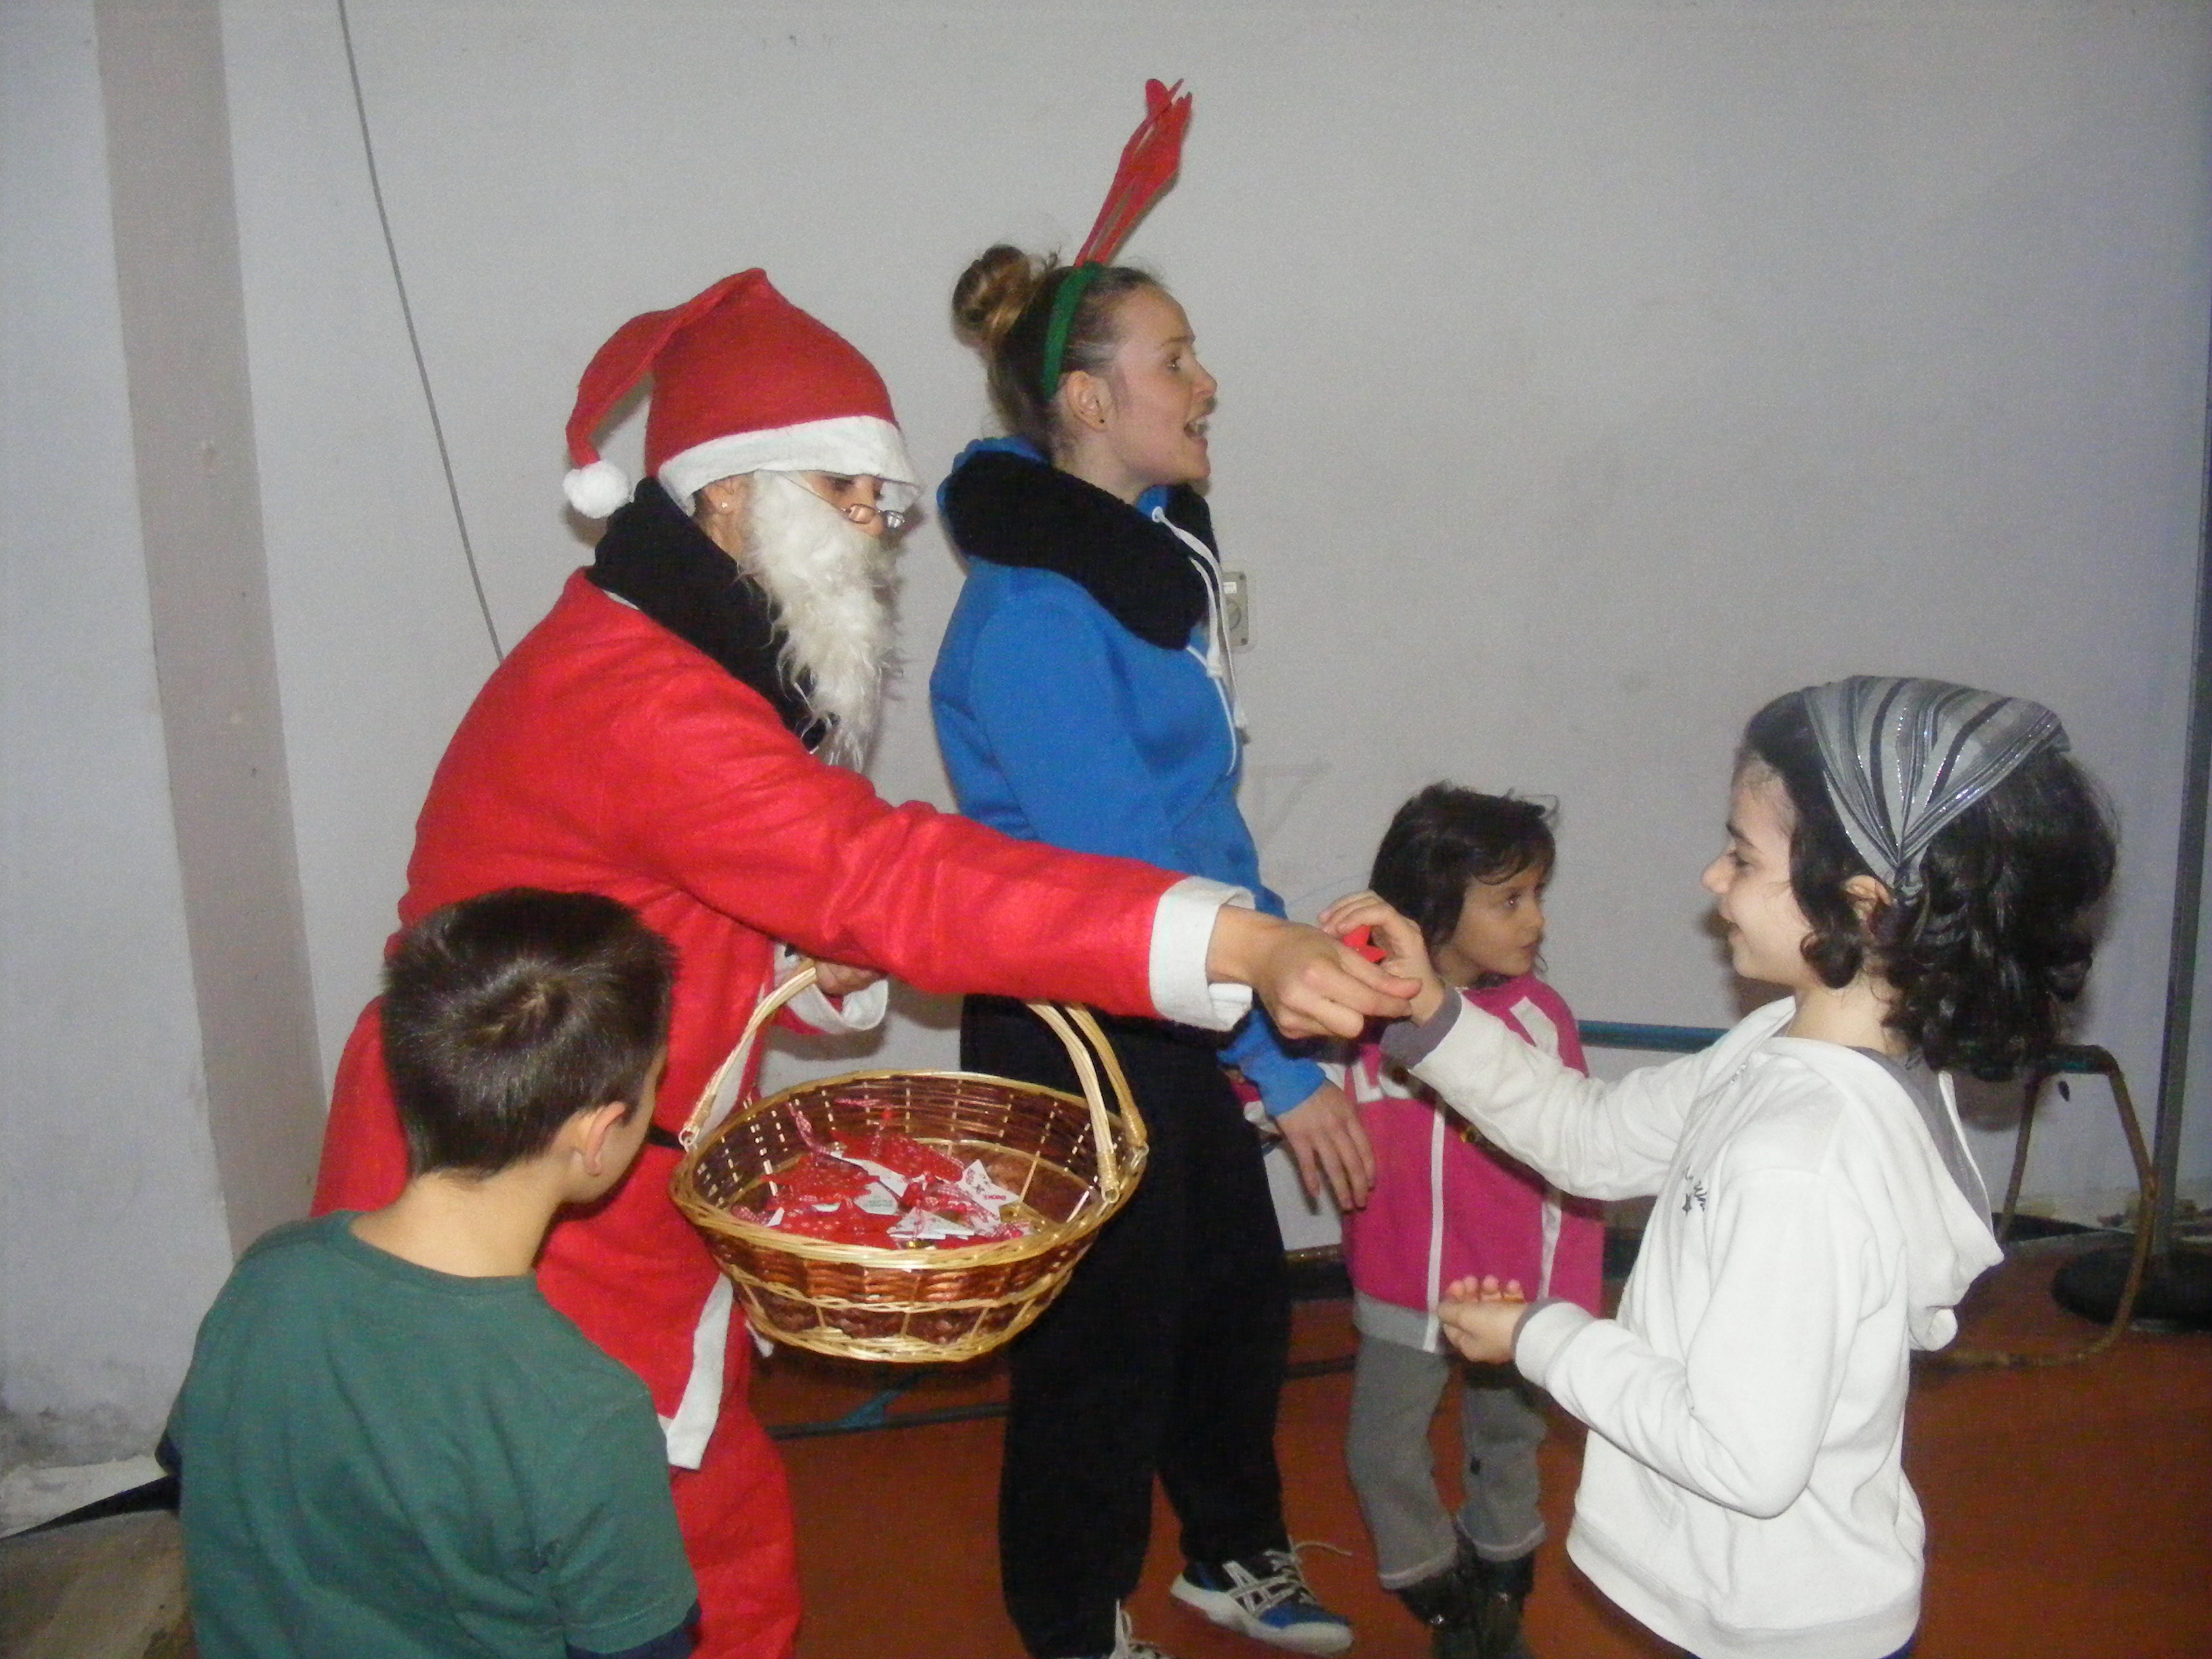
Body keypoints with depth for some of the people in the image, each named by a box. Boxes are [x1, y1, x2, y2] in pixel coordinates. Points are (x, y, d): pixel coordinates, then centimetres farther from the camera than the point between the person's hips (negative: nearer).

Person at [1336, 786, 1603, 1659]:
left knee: (1506, 1446, 19)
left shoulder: (1537, 1017, -15)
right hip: (1398, 1295, 1)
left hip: (1512, 1295, 0)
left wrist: (1572, 1309, -6)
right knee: (1382, 1458, 11)